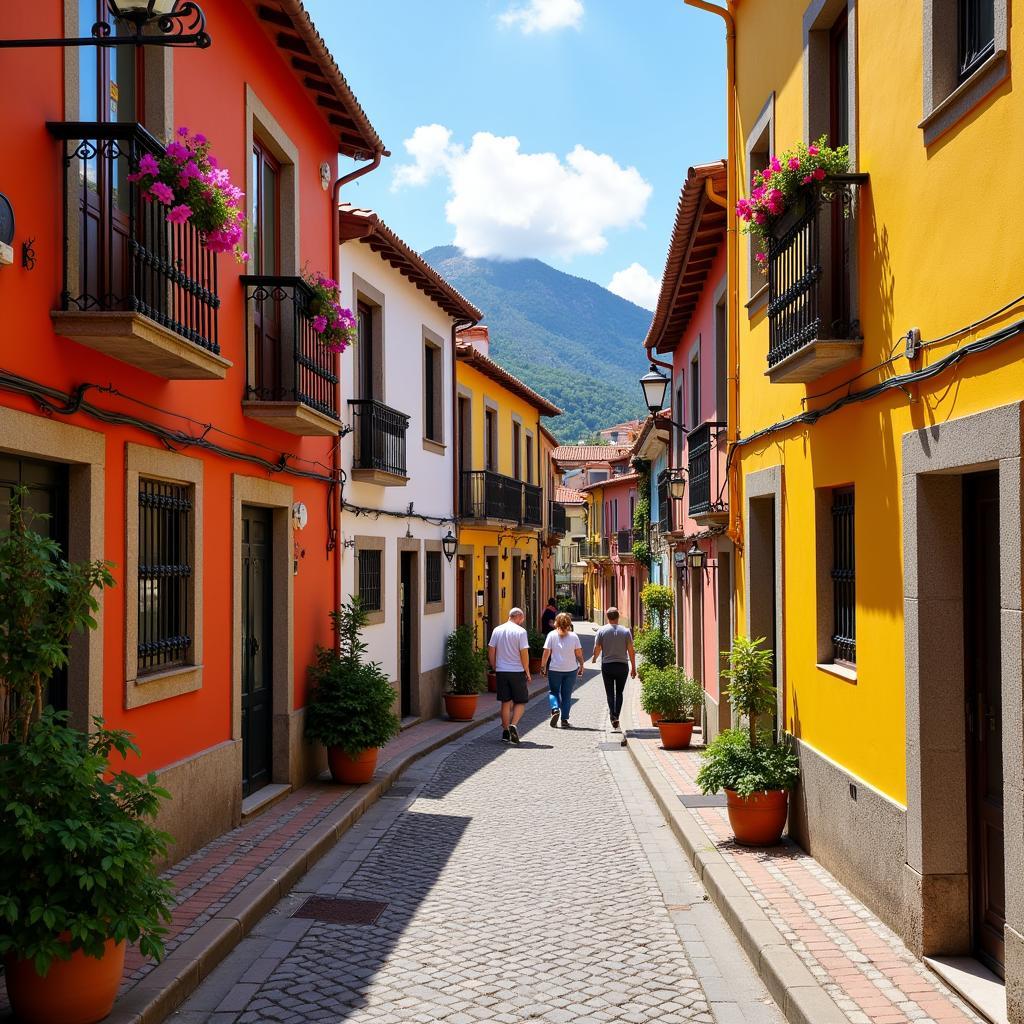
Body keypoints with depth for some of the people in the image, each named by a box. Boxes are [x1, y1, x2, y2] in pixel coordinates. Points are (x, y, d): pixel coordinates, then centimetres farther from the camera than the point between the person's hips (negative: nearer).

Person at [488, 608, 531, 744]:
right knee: (520, 702, 8)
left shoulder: (497, 630, 5)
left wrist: (494, 668, 16)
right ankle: (513, 725, -13)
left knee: (506, 702, 12)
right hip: (517, 671, -4)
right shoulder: (520, 631, -8)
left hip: (501, 671, 4)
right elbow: (524, 653, -11)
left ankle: (505, 732, 13)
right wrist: (527, 672, -2)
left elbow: (491, 651, 6)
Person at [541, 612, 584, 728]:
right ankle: (564, 720, 7)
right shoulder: (573, 636, -1)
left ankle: (555, 709, -12)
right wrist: (581, 666, 12)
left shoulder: (551, 635, -4)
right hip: (571, 670, 1)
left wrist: (543, 666, 3)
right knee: (567, 695, 9)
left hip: (554, 669, -1)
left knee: (553, 691, 14)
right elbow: (579, 654, 0)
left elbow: (546, 652, -5)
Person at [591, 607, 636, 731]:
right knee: (619, 693, 13)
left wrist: (594, 659, 22)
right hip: (622, 665, 1)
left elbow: (597, 649, 0)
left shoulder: (602, 631, -3)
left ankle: (613, 716, -12)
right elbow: (631, 651, -2)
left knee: (610, 693, 5)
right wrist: (633, 668, 5)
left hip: (607, 666, 0)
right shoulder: (625, 631, -2)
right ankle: (616, 716, 6)